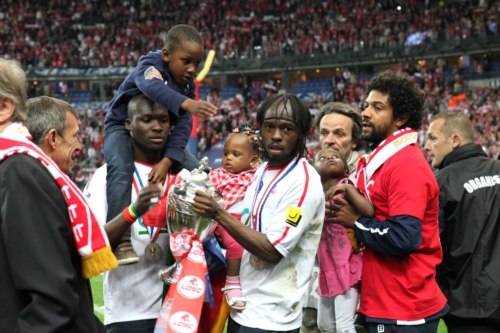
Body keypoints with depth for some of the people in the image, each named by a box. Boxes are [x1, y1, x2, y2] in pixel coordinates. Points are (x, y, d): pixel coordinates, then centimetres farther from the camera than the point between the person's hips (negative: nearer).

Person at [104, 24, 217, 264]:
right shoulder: (150, 64, -22)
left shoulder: (188, 85, -5)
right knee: (121, 168, -35)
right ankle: (121, 240, -37)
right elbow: (153, 87, -48)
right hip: (122, 128, -6)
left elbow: (183, 126, -15)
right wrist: (187, 104, -66)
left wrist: (167, 160, -31)